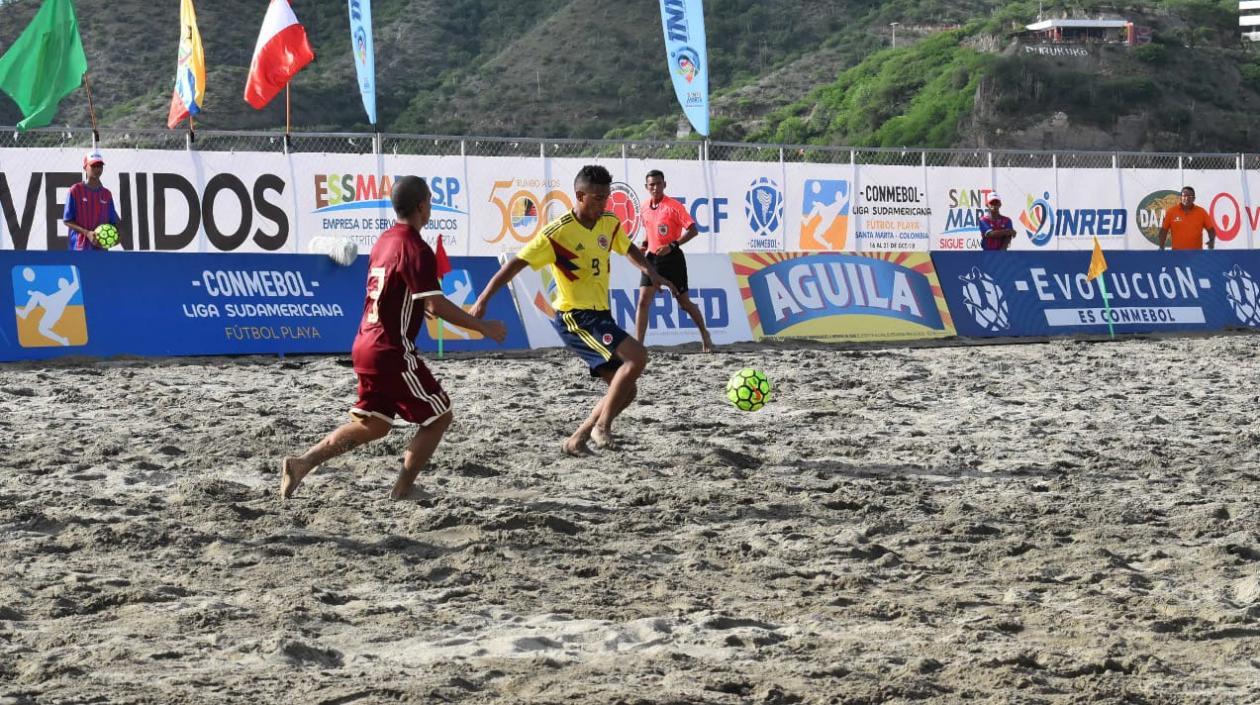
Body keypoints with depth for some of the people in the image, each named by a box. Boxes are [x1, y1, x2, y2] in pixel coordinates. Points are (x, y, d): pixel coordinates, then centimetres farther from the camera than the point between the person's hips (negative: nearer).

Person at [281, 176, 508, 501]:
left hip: (366, 346, 9)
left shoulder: (384, 241, 13)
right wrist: (483, 327, -15)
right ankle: (403, 491, 3)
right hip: (392, 352, -9)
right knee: (439, 416, 4)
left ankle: (301, 463, 5)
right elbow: (435, 305, -22)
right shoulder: (416, 249, -16)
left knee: (372, 425, 17)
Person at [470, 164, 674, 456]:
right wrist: (483, 300, -20)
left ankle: (577, 440, 13)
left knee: (626, 389, 5)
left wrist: (652, 273, 8)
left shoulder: (609, 225, 5)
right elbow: (516, 264, -15)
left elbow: (629, 249, 25)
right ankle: (602, 425, -16)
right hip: (574, 318, -8)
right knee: (637, 356, -24)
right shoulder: (557, 233, -16)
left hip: (600, 317, 8)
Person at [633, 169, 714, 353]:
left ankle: (704, 334, 29)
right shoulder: (645, 210, 7)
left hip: (672, 258, -4)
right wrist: (645, 246, 5)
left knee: (684, 302, 6)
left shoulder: (674, 206, -11)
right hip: (652, 258, 4)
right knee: (643, 301, -9)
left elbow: (693, 230, -14)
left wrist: (672, 246, -23)